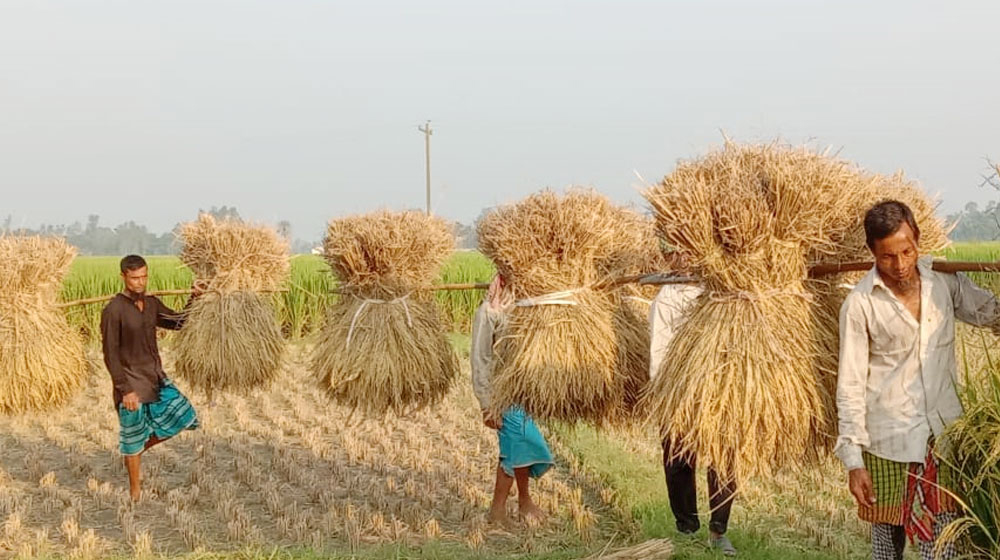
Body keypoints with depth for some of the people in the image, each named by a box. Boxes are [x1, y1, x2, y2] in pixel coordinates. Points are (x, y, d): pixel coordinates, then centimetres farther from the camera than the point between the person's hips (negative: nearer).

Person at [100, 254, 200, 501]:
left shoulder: (152, 304, 4)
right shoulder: (114, 310, -16)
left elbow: (179, 322, 19)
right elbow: (110, 354, -16)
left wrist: (194, 300, 3)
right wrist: (125, 390, -19)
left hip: (156, 379, 7)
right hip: (132, 385, -6)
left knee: (183, 418, 4)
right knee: (134, 440, 4)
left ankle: (133, 449, 22)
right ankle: (135, 490, 22)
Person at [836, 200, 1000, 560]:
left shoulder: (945, 282, 2)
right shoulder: (860, 304, -9)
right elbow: (850, 387, -8)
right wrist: (853, 460, -10)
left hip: (944, 436, 3)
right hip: (889, 443, -3)